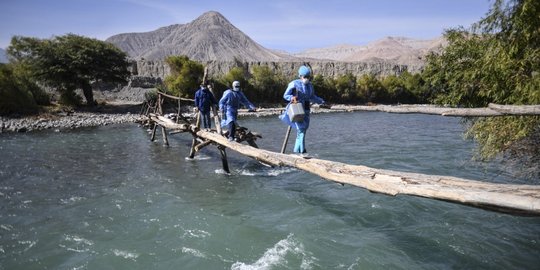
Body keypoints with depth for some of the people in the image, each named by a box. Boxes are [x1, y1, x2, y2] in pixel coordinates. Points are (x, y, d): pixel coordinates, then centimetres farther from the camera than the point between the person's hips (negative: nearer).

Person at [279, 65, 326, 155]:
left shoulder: (310, 85, 12)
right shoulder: (294, 84, -7)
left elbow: (313, 97, 24)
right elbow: (285, 95, -4)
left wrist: (321, 101, 12)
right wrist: (292, 97, -24)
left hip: (306, 110, 7)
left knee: (303, 130, 8)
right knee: (301, 129, -15)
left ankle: (296, 150, 19)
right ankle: (302, 150, -14)